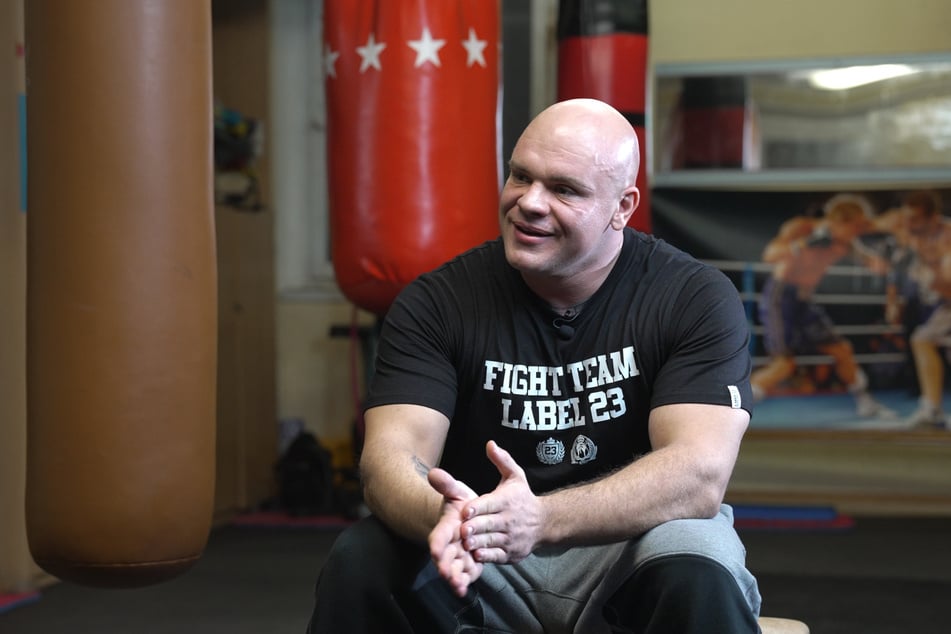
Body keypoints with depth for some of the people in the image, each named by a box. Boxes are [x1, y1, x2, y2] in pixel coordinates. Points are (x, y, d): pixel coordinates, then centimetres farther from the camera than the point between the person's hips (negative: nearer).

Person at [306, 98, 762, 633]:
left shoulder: (697, 300, -10)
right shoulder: (437, 303, -5)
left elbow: (699, 473, -21)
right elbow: (391, 453, -15)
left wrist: (541, 518, -38)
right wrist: (443, 518, -41)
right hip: (484, 560, 2)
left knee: (698, 574, -34)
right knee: (360, 563, -26)